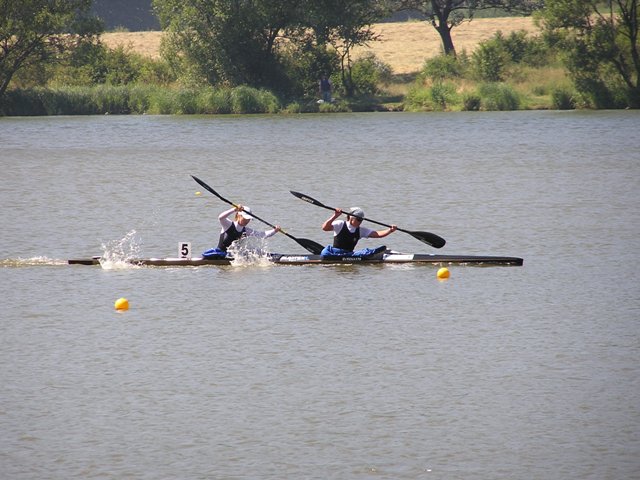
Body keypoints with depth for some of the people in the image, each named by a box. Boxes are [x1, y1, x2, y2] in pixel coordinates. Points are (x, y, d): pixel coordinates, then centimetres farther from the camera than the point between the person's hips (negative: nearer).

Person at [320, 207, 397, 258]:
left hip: (349, 253, 4)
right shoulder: (340, 225, -1)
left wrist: (390, 230, -15)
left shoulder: (361, 230, 11)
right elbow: (325, 228, -17)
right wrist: (335, 216, -29)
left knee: (366, 252, -24)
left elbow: (378, 234, 2)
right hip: (335, 252, -4)